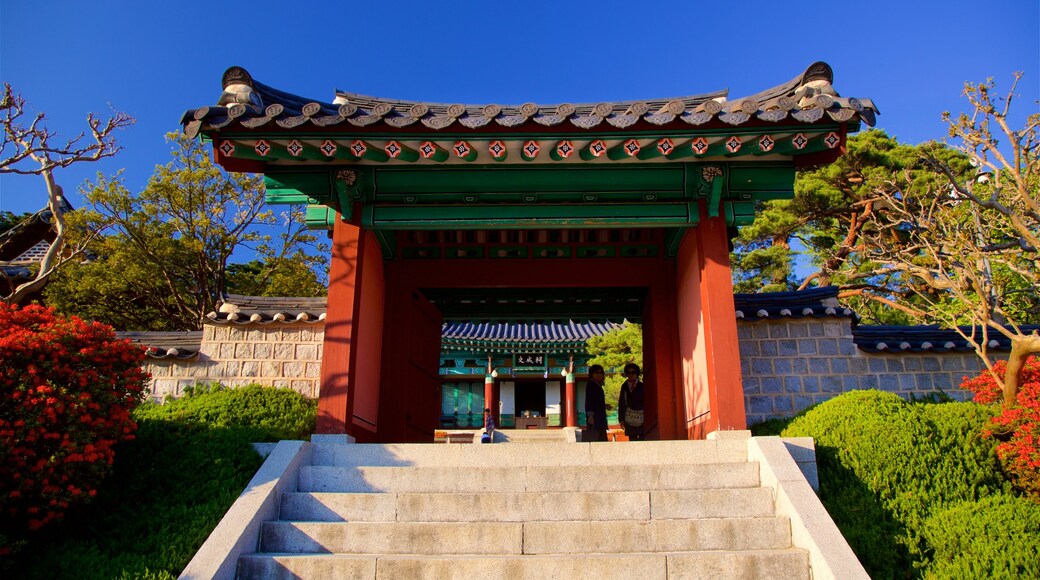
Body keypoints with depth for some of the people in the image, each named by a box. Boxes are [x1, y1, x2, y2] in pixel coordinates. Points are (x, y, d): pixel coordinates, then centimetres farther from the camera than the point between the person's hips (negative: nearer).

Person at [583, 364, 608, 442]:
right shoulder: (591, 384, -8)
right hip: (594, 417, -10)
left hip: (600, 417, 10)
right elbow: (588, 401, -16)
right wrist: (590, 415, -23)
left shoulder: (598, 385, 18)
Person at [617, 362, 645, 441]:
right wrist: (621, 419, 4)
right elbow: (621, 404, 10)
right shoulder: (624, 387, 10)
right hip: (630, 419, 3)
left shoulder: (642, 386, 1)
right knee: (632, 440, 6)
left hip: (641, 419, -3)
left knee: (642, 440, -8)